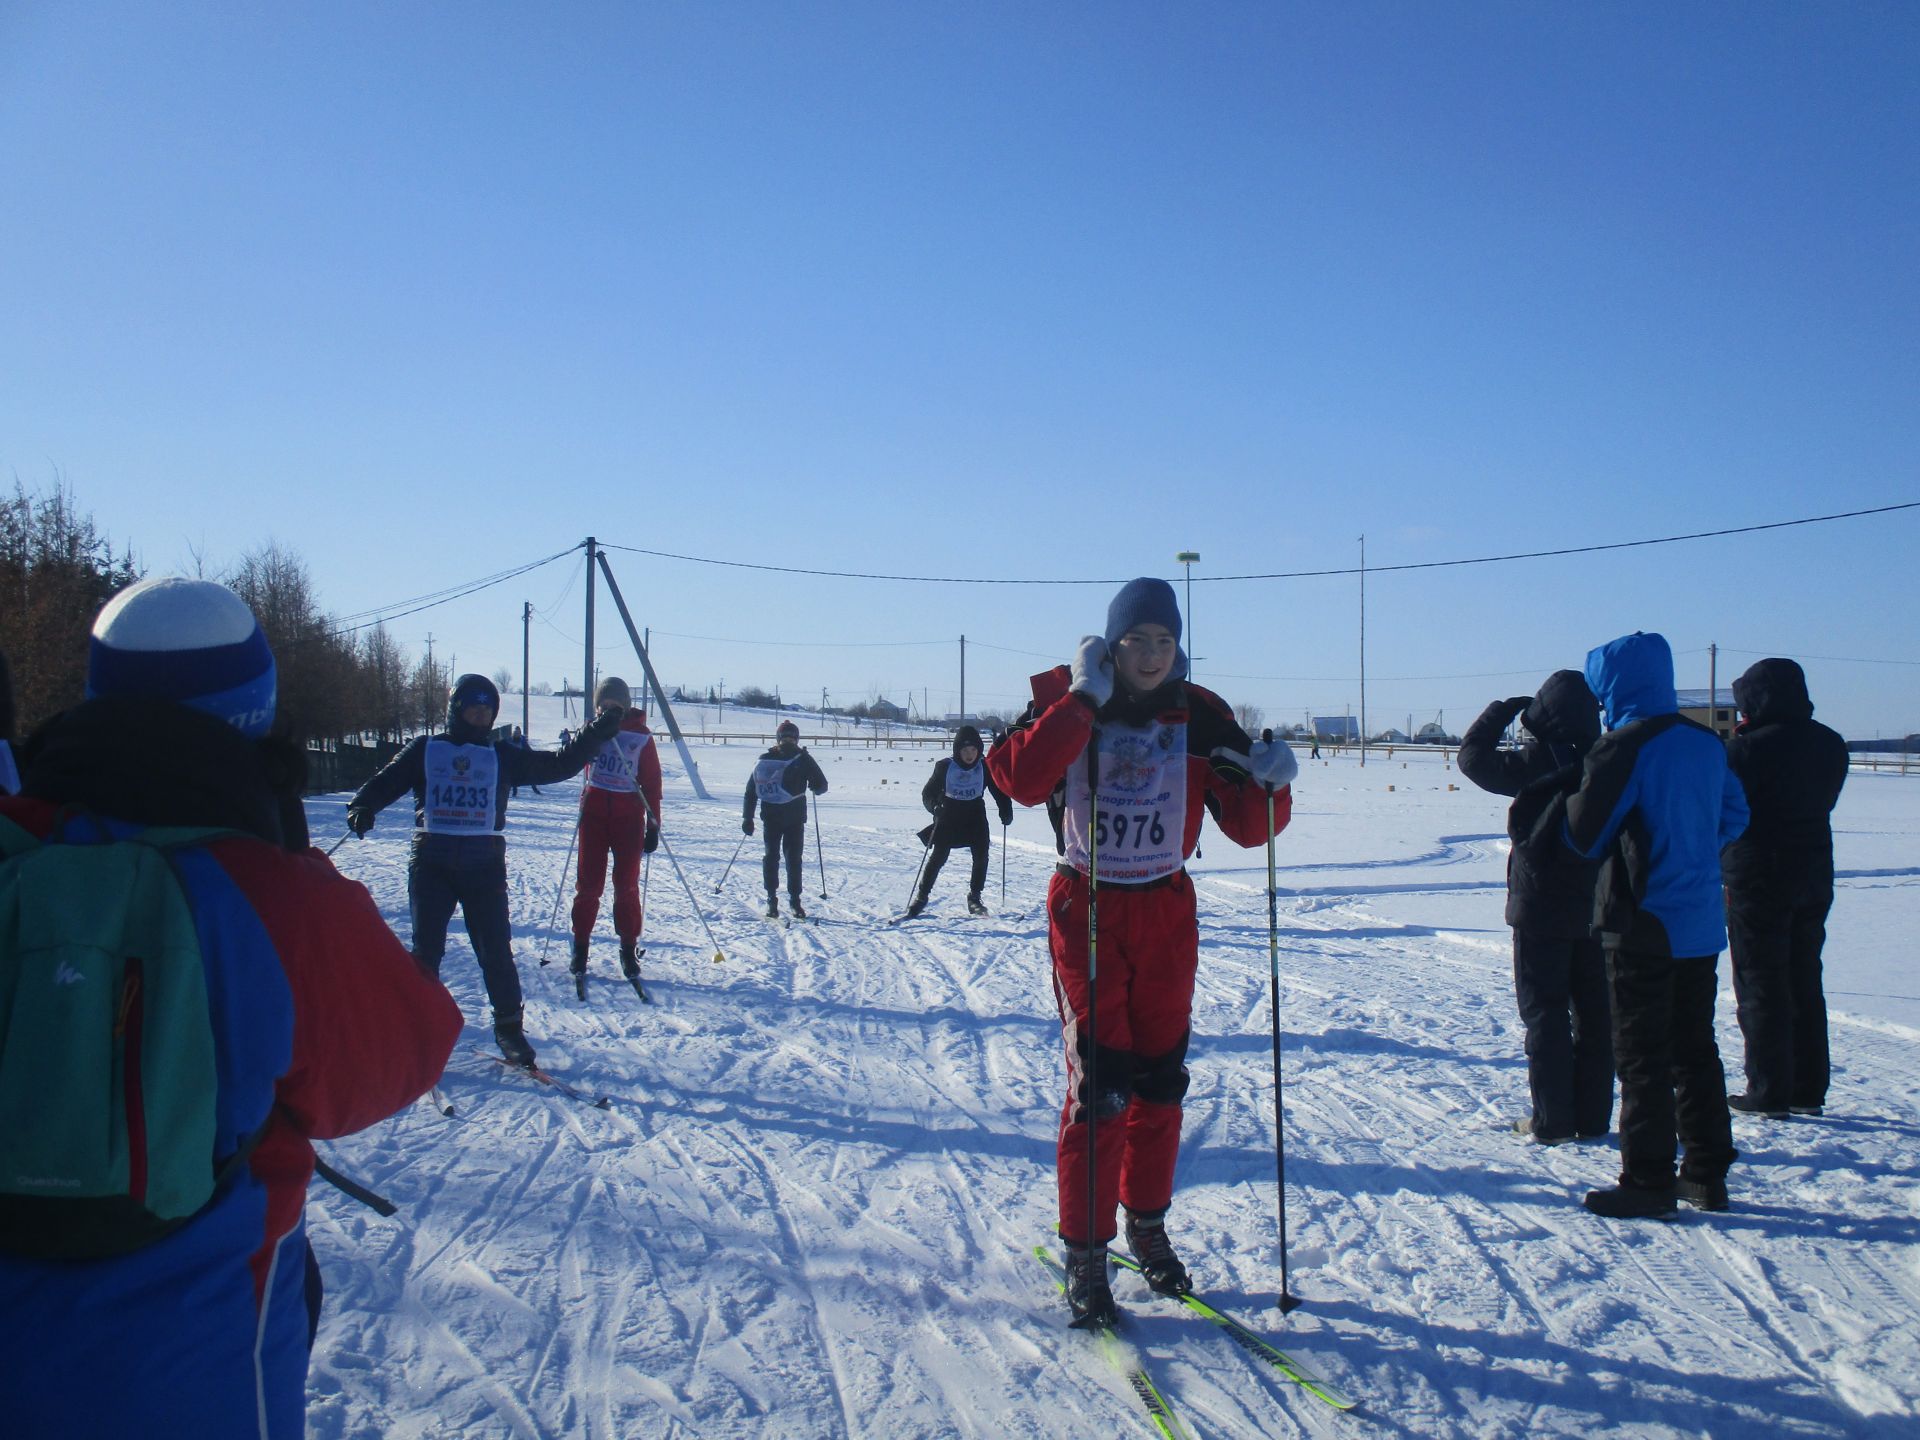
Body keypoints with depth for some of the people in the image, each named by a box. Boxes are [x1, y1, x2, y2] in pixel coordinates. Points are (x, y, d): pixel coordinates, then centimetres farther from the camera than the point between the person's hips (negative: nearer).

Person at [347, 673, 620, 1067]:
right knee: (426, 949, -2)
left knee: (495, 949, -2)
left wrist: (595, 734, 2)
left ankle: (508, 1026, 10)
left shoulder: (502, 755, 13)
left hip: (484, 863, 1)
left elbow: (558, 766, 12)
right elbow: (386, 782, 2)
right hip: (431, 861, -1)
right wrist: (363, 806, -18)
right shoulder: (424, 749, 10)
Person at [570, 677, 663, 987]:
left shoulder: (641, 735, -1)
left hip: (629, 814, -1)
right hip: (594, 811, 1)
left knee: (627, 884, 2)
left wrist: (653, 825, -3)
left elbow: (652, 781, 1)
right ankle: (580, 945, 12)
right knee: (589, 882, 1)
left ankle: (629, 949, 11)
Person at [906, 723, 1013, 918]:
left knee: (981, 857, -4)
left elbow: (999, 790, 4)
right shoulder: (945, 766, -11)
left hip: (975, 817, 2)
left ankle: (974, 897, 14)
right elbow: (928, 792, -8)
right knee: (938, 856, -7)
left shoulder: (985, 767, -6)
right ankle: (921, 897, 3)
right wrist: (935, 807, -27)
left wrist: (1006, 811, -10)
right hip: (948, 816, -2)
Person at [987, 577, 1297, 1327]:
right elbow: (1019, 780, -24)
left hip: (1167, 911, 3)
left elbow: (1248, 828, -1)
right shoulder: (1064, 697, -5)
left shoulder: (1200, 716, 0)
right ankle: (1084, 1251, 6)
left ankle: (1147, 1225, 30)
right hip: (1086, 908, -3)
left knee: (1159, 1080, 11)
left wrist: (1270, 784, -21)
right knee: (1099, 1083, -7)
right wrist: (1081, 700, -26)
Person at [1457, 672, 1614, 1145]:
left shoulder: (1535, 762, -16)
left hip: (1541, 911, -5)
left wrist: (1504, 709, 3)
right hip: (1597, 910, 5)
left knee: (1545, 1013, 3)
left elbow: (1473, 756, -5)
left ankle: (1551, 1120, 5)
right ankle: (1592, 1117, 18)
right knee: (1594, 1015, 11)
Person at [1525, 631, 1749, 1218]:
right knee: (1695, 1049, 16)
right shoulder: (1706, 742, 6)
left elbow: (1584, 835, -11)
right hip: (1702, 923, 7)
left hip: (1644, 927, -7)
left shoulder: (1622, 748, -16)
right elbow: (1733, 817, 16)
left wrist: (1563, 801, 7)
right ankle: (1707, 1174, 22)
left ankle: (1648, 1181, 5)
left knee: (1642, 1055, 1)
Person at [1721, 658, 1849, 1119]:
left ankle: (1769, 1093, 3)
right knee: (1804, 982, 15)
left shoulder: (1750, 748, -18)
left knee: (1760, 986, 1)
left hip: (1759, 878, -7)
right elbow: (1824, 801, 14)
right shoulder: (1831, 745, 4)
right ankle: (1808, 1090, 20)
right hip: (1814, 874, 7)